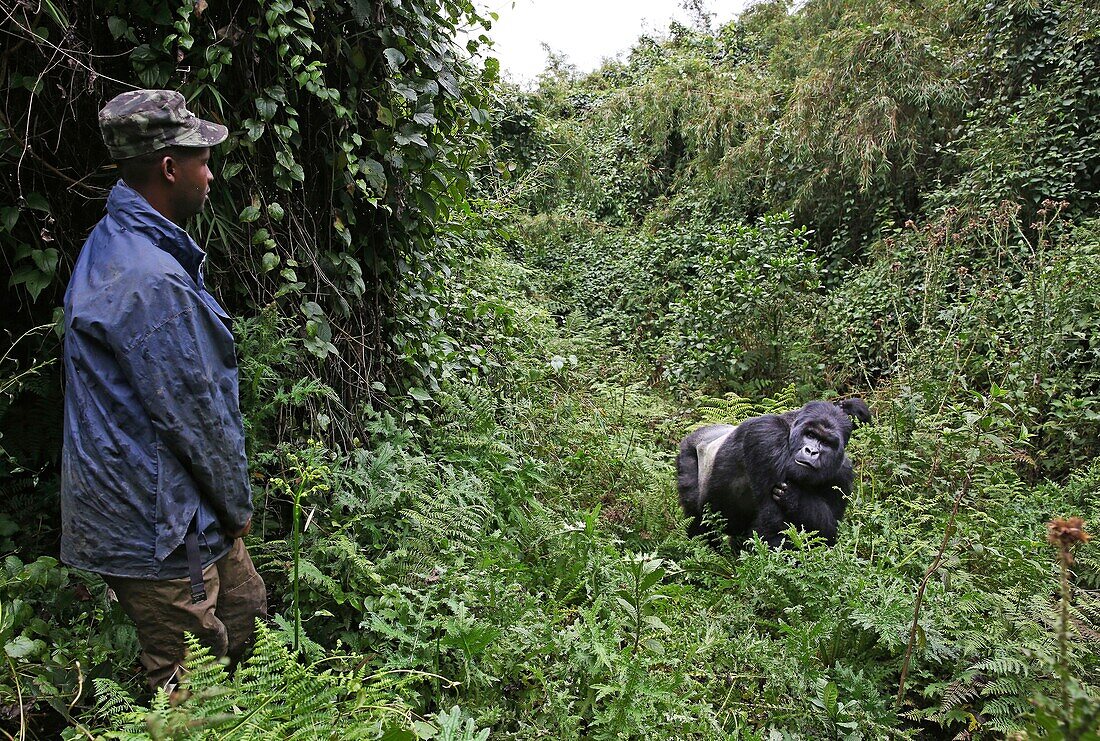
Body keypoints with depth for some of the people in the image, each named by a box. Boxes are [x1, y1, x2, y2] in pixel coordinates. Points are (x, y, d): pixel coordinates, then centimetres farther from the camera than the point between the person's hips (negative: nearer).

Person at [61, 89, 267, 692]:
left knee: (246, 611, 23)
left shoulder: (116, 242, 8)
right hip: (159, 526, -10)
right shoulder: (151, 281, -28)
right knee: (187, 689, 7)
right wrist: (237, 505, -6)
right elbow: (195, 414, -22)